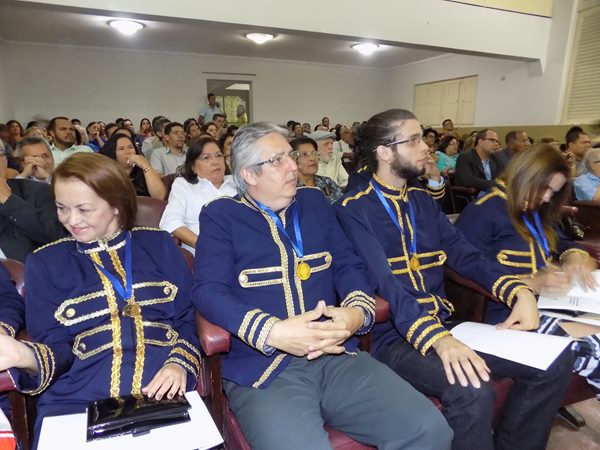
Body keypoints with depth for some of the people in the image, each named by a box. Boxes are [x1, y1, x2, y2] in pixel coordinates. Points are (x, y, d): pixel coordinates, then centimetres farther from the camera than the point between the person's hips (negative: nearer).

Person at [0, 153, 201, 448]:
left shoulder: (159, 245, 10)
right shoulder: (44, 262, 11)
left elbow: (188, 318, 9)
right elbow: (57, 348, 5)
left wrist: (180, 363, -8)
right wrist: (26, 356, -16)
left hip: (164, 393, 0)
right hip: (76, 403, 1)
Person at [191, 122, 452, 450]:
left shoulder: (314, 202, 17)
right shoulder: (220, 216, 3)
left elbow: (349, 265, 13)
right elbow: (209, 291, -8)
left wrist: (357, 312, -9)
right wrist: (272, 332, -22)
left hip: (337, 357, 4)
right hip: (263, 368, -3)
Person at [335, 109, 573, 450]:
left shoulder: (424, 202, 14)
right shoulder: (353, 210, -10)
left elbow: (466, 256, 8)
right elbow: (385, 284, -22)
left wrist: (519, 292, -8)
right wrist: (438, 339, -33)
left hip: (445, 325, 7)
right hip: (395, 336, -7)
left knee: (555, 361, -2)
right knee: (472, 390, -32)